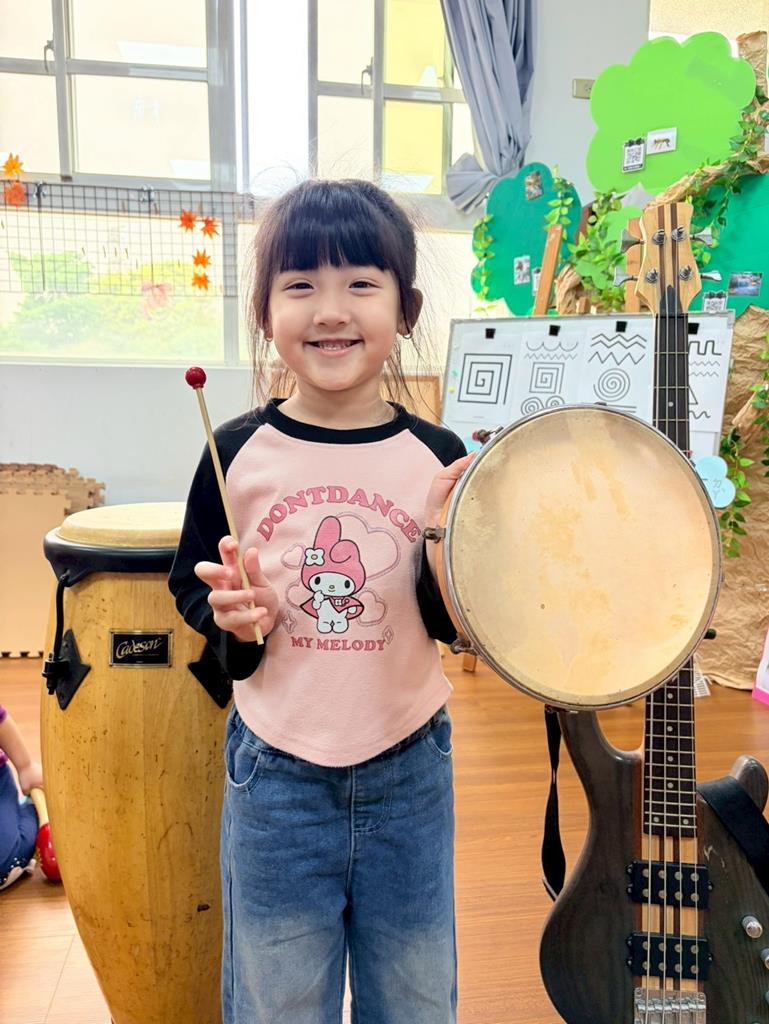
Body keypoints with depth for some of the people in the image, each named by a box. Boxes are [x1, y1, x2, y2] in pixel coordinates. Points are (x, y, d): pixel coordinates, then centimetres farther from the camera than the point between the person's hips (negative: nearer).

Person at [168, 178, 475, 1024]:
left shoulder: (438, 457, -8)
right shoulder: (238, 453, -9)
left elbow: (456, 627, -3)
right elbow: (191, 584, 3)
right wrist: (232, 616, -18)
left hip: (407, 770, 1)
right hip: (275, 775, 0)